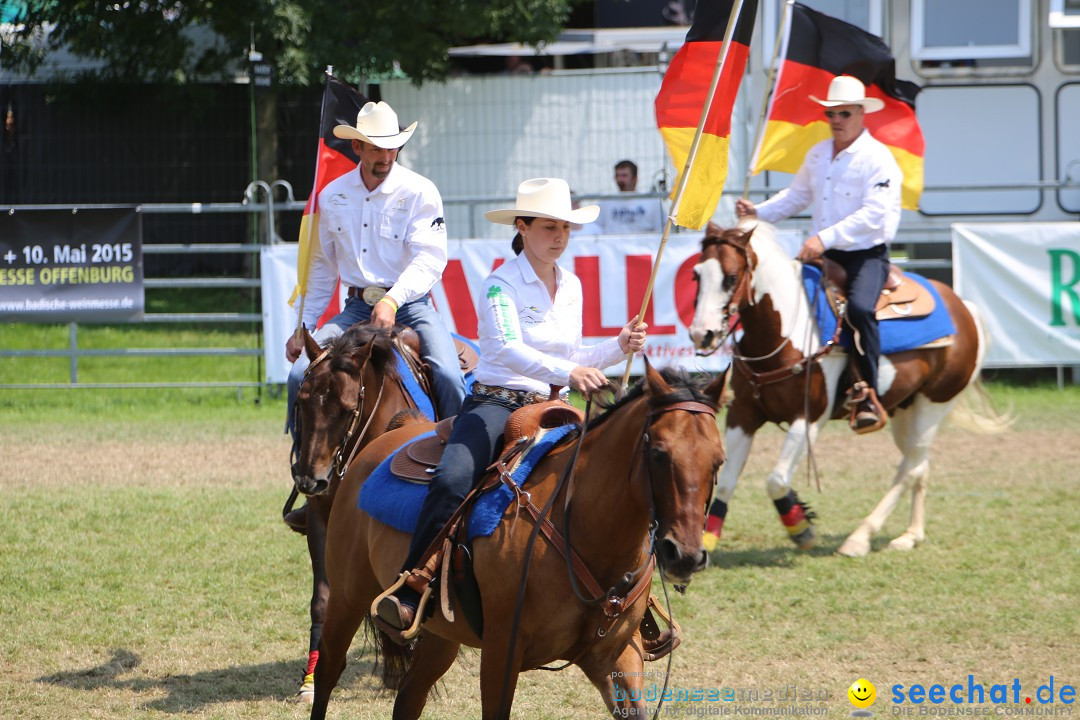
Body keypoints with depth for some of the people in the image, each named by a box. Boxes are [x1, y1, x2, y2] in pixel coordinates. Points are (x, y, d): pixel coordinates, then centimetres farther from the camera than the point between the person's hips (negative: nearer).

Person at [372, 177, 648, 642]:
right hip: (496, 405, -7)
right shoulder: (502, 284, -8)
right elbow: (508, 349, -26)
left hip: (550, 410, 7)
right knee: (453, 481, -33)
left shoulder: (571, 286, 14)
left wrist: (618, 347, 6)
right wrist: (569, 372, -40)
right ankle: (408, 596, -34)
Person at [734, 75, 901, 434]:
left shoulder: (877, 158, -11)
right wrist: (759, 211, 9)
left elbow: (874, 214, -22)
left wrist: (826, 237, -30)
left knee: (859, 307, -33)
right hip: (823, 255, 8)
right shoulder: (817, 155, 13)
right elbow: (797, 196, 26)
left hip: (867, 255, -8)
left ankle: (868, 396, -28)